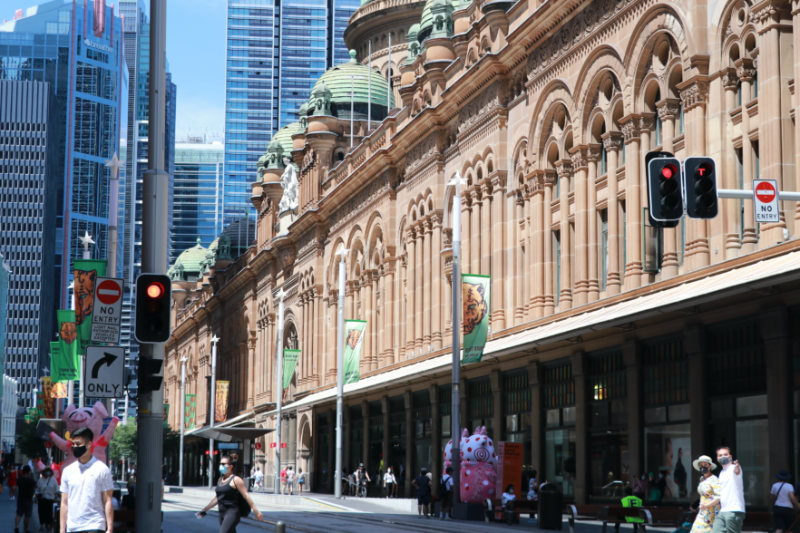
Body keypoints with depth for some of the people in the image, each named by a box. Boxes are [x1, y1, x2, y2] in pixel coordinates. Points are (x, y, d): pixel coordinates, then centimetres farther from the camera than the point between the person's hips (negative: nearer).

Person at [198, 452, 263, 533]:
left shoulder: (236, 480, -7)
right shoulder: (220, 480, 15)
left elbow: (246, 496, -10)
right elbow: (217, 498, 24)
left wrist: (256, 511, -13)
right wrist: (205, 510, 25)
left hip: (232, 513, -8)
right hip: (222, 513, 8)